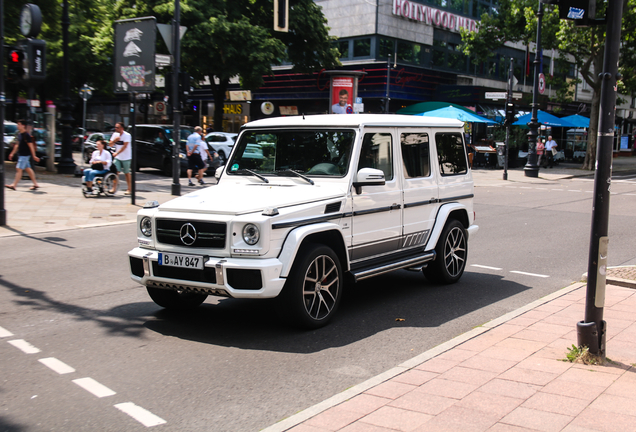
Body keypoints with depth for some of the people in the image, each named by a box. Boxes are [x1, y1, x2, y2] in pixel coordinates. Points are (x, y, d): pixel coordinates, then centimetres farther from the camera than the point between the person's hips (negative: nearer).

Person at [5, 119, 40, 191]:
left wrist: (34, 156, -16)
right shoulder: (19, 134, 12)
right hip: (21, 155, 9)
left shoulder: (26, 135, -16)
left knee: (19, 169, -9)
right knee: (28, 169, 11)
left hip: (25, 155, -9)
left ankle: (13, 185, -8)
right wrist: (12, 153, 22)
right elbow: (18, 145, 21)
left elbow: (31, 146, -16)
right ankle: (35, 184, 17)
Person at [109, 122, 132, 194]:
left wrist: (117, 153, -30)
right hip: (117, 157, 5)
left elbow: (125, 146, -22)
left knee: (127, 173, 4)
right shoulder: (115, 134, 5)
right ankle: (114, 188, -3)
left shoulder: (127, 135, -13)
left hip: (126, 158, -4)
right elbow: (110, 144, 8)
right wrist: (115, 140, -13)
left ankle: (129, 189, 14)